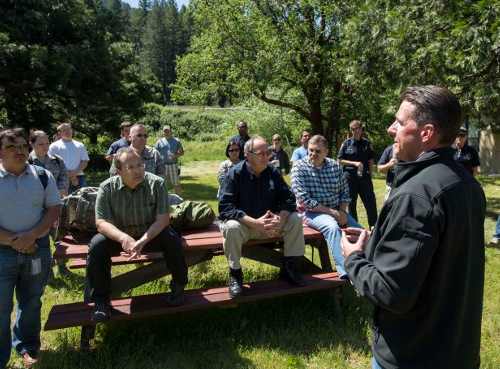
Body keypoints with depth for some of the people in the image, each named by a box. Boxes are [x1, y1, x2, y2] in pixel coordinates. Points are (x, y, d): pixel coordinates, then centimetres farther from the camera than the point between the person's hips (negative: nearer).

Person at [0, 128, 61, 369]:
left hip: (37, 248, 2)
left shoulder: (43, 176, 1)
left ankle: (26, 347, 38)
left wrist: (31, 236, -15)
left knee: (31, 303, 18)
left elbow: (54, 210, -2)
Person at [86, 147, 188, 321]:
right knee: (97, 245, -25)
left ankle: (178, 287, -3)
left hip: (150, 233, -1)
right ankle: (101, 300, -8)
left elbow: (163, 218, -20)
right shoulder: (107, 188, -14)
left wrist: (143, 240, -36)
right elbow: (101, 223, -19)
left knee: (172, 239, -28)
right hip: (119, 236, 1)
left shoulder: (156, 183, -17)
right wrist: (123, 237, -39)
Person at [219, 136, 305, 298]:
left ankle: (289, 268, 2)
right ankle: (235, 274, -13)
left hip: (269, 222, 4)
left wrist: (280, 219, -26)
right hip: (243, 222, -4)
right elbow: (225, 207, -25)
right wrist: (254, 223, -34)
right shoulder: (235, 173, -16)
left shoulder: (273, 173, -3)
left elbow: (288, 198, -4)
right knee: (232, 227, -36)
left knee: (295, 220, -14)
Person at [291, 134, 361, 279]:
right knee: (332, 226, -32)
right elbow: (304, 200, -17)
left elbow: (344, 192, 10)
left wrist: (342, 211, -9)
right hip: (312, 212, -5)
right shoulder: (299, 167, -9)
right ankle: (344, 270, -32)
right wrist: (332, 212, -17)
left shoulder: (335, 166, 5)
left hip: (337, 211, 5)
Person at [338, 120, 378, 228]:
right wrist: (354, 163, -12)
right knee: (351, 203, 7)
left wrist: (369, 172, 2)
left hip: (364, 176, 1)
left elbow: (371, 160, 12)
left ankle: (374, 226, 11)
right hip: (350, 176, -1)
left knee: (370, 201, 1)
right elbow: (340, 160, -1)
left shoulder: (367, 143, 6)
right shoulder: (346, 143, 0)